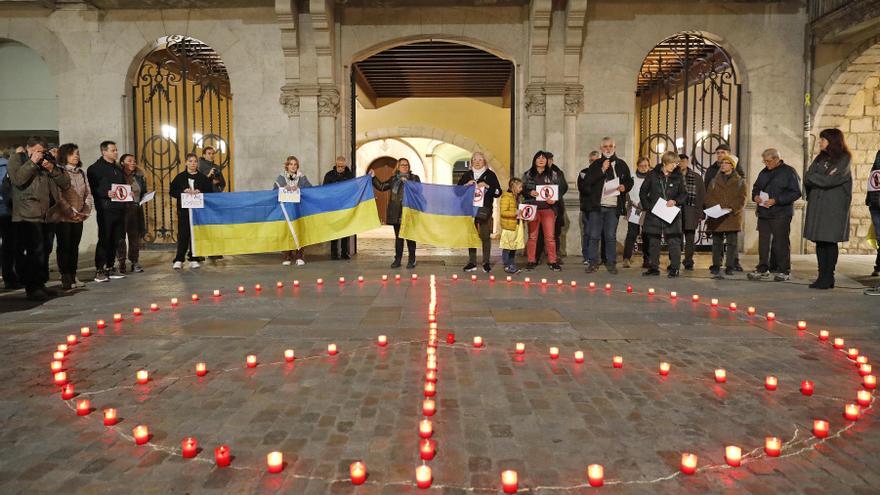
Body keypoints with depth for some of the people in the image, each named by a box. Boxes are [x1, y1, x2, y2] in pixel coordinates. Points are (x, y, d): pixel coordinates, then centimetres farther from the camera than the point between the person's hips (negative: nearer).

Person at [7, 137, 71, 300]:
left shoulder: (46, 162, 19)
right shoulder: (16, 159, 8)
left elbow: (65, 184, 11)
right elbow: (17, 179, -12)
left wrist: (52, 169, -2)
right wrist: (32, 162, -7)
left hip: (43, 215, 5)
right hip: (26, 215, -5)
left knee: (42, 251, 5)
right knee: (36, 251, -12)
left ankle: (40, 284, 13)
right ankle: (32, 288, -6)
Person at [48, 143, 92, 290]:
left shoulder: (81, 173, 13)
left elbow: (88, 193, 12)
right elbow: (58, 196, -12)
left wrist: (85, 211, -1)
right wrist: (71, 212, -13)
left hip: (79, 217, 6)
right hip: (63, 217, -5)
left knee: (74, 246, 8)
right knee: (64, 246, -2)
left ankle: (73, 276, 13)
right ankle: (65, 278, 1)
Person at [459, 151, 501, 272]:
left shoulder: (490, 174, 5)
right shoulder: (466, 175, 13)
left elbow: (498, 192, 0)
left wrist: (487, 186, -14)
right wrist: (467, 184, -8)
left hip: (485, 210, -2)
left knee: (485, 236, -2)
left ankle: (486, 263, 5)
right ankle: (472, 262, 11)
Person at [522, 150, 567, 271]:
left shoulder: (554, 174, 7)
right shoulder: (527, 175, 10)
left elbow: (562, 188, 4)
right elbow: (522, 188, 8)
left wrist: (555, 199, -11)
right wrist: (530, 193, -13)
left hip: (548, 208, -1)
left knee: (550, 236, -3)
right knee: (532, 236, 3)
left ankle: (553, 261, 4)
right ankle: (531, 261, 11)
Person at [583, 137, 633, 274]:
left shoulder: (621, 164, 10)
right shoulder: (596, 164, 7)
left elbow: (630, 181, 17)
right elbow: (588, 181, -6)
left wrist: (624, 187, -4)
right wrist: (602, 170, -15)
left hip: (613, 206, 0)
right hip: (597, 205, 0)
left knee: (611, 236, 4)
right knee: (594, 236, 1)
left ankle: (611, 263, 12)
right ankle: (593, 262, 9)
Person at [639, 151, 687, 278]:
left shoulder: (678, 177, 3)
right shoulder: (653, 175, 2)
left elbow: (684, 194, 6)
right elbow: (643, 192, 6)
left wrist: (675, 201, -13)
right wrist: (647, 207, -3)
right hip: (654, 213, 1)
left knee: (674, 241, -4)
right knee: (653, 242, 7)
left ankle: (674, 268, 5)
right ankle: (654, 267, 16)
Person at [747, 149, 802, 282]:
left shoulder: (789, 171, -5)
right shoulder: (764, 173, 15)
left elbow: (796, 193, -10)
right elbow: (756, 187, 27)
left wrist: (776, 200, -18)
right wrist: (755, 196, 3)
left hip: (781, 214, -6)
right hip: (763, 213, 6)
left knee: (781, 243, -1)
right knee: (763, 242, 6)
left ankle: (784, 271, 9)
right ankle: (763, 270, 13)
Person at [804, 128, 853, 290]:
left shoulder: (844, 159, -1)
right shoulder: (820, 158, 17)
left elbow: (830, 181, -13)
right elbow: (807, 179, 6)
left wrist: (812, 177, -1)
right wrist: (821, 179, -10)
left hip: (834, 208, -5)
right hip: (817, 205, 6)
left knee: (830, 242, -5)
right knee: (819, 242, 3)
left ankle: (828, 278, -1)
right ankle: (822, 276, 7)